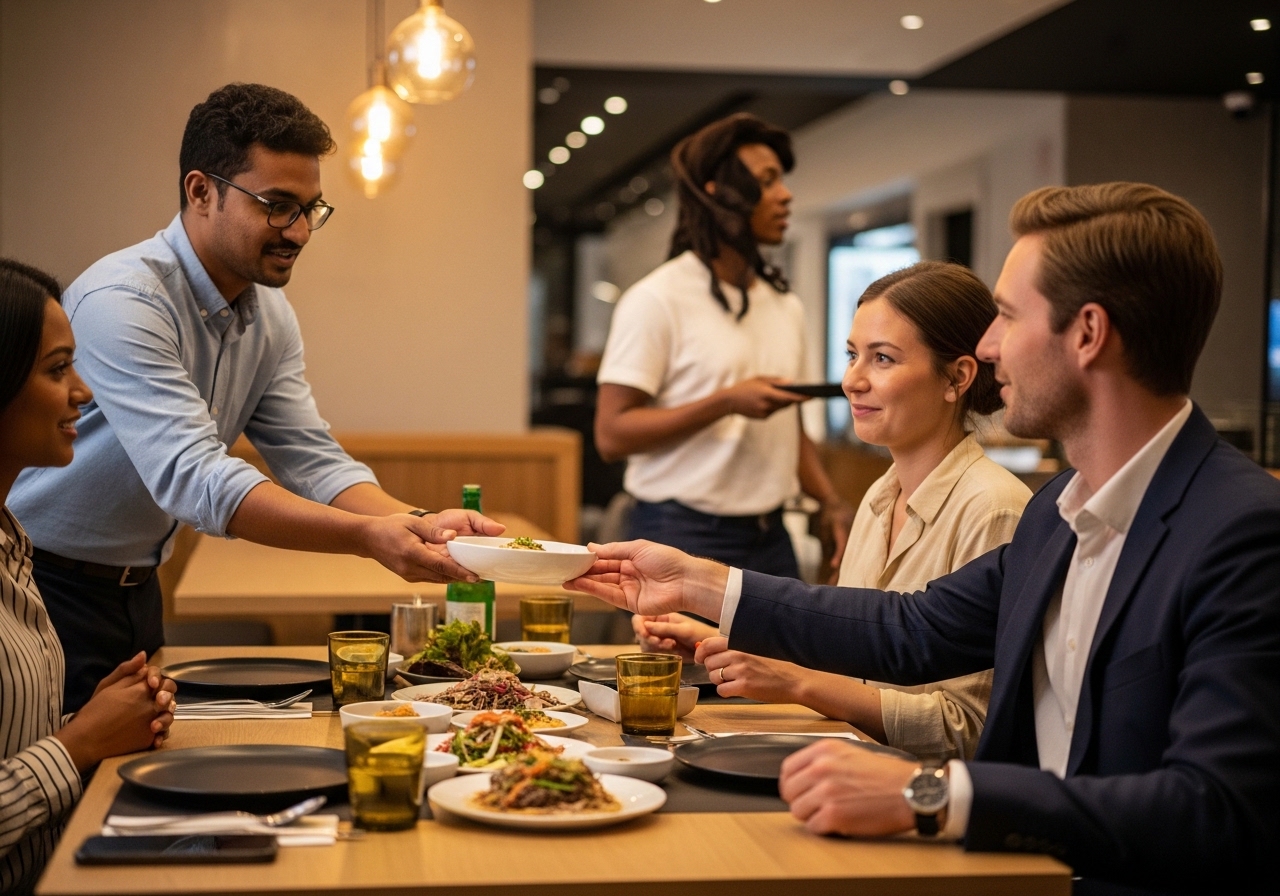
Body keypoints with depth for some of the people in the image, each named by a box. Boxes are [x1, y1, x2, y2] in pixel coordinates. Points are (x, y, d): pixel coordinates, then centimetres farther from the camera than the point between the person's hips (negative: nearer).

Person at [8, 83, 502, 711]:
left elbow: (313, 462, -3)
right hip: (47, 589, -8)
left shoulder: (270, 314, 3)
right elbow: (193, 477, -35)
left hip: (135, 589, 8)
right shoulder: (123, 301, -25)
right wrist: (369, 537, -43)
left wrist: (418, 523, -23)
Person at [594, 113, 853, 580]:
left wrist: (831, 502, 2)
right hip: (684, 536, -6)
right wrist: (727, 402, -20)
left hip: (769, 537, 6)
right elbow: (611, 434, -14)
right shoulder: (657, 300, -9)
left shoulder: (786, 306, 13)